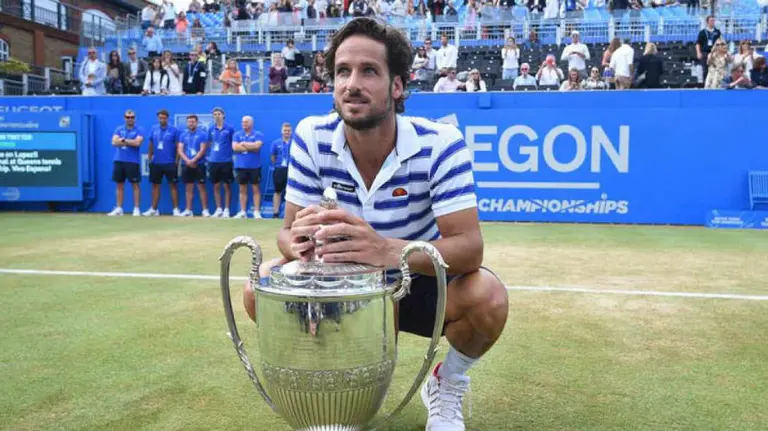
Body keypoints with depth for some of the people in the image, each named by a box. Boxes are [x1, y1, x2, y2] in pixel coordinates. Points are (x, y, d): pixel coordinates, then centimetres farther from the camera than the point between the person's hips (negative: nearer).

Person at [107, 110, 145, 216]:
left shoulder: (139, 130, 0)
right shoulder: (119, 129, 12)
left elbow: (137, 143, -15)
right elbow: (114, 142, -3)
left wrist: (123, 140, -6)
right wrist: (130, 142, -10)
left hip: (133, 161, -4)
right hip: (118, 160, 4)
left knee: (135, 184, -1)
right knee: (119, 185, 7)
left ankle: (136, 209, 3)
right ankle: (118, 208, 12)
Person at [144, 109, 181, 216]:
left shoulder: (174, 130, -4)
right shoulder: (154, 129, 5)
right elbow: (151, 145, 11)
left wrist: (177, 161, -6)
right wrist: (149, 158, 7)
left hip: (170, 163, -3)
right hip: (156, 163, 4)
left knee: (173, 185, 0)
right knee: (155, 185, 9)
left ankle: (176, 209, 4)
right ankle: (153, 209, 16)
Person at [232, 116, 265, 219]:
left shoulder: (258, 134, 1)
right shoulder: (237, 135, 9)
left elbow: (257, 145, -16)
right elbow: (235, 147, -5)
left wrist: (243, 143, -6)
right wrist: (251, 147, -9)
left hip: (254, 166, -3)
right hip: (240, 166, 3)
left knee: (255, 188, 1)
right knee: (242, 189, 7)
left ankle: (257, 212, 3)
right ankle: (242, 212, 11)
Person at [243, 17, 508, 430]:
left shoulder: (440, 144, -25)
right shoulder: (312, 137, -16)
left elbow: (469, 247, -33)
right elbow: (290, 228, -13)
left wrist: (389, 250, -53)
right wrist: (298, 244, -41)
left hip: (423, 281, -2)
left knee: (487, 298, -33)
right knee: (260, 290, -19)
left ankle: (447, 385, 4)